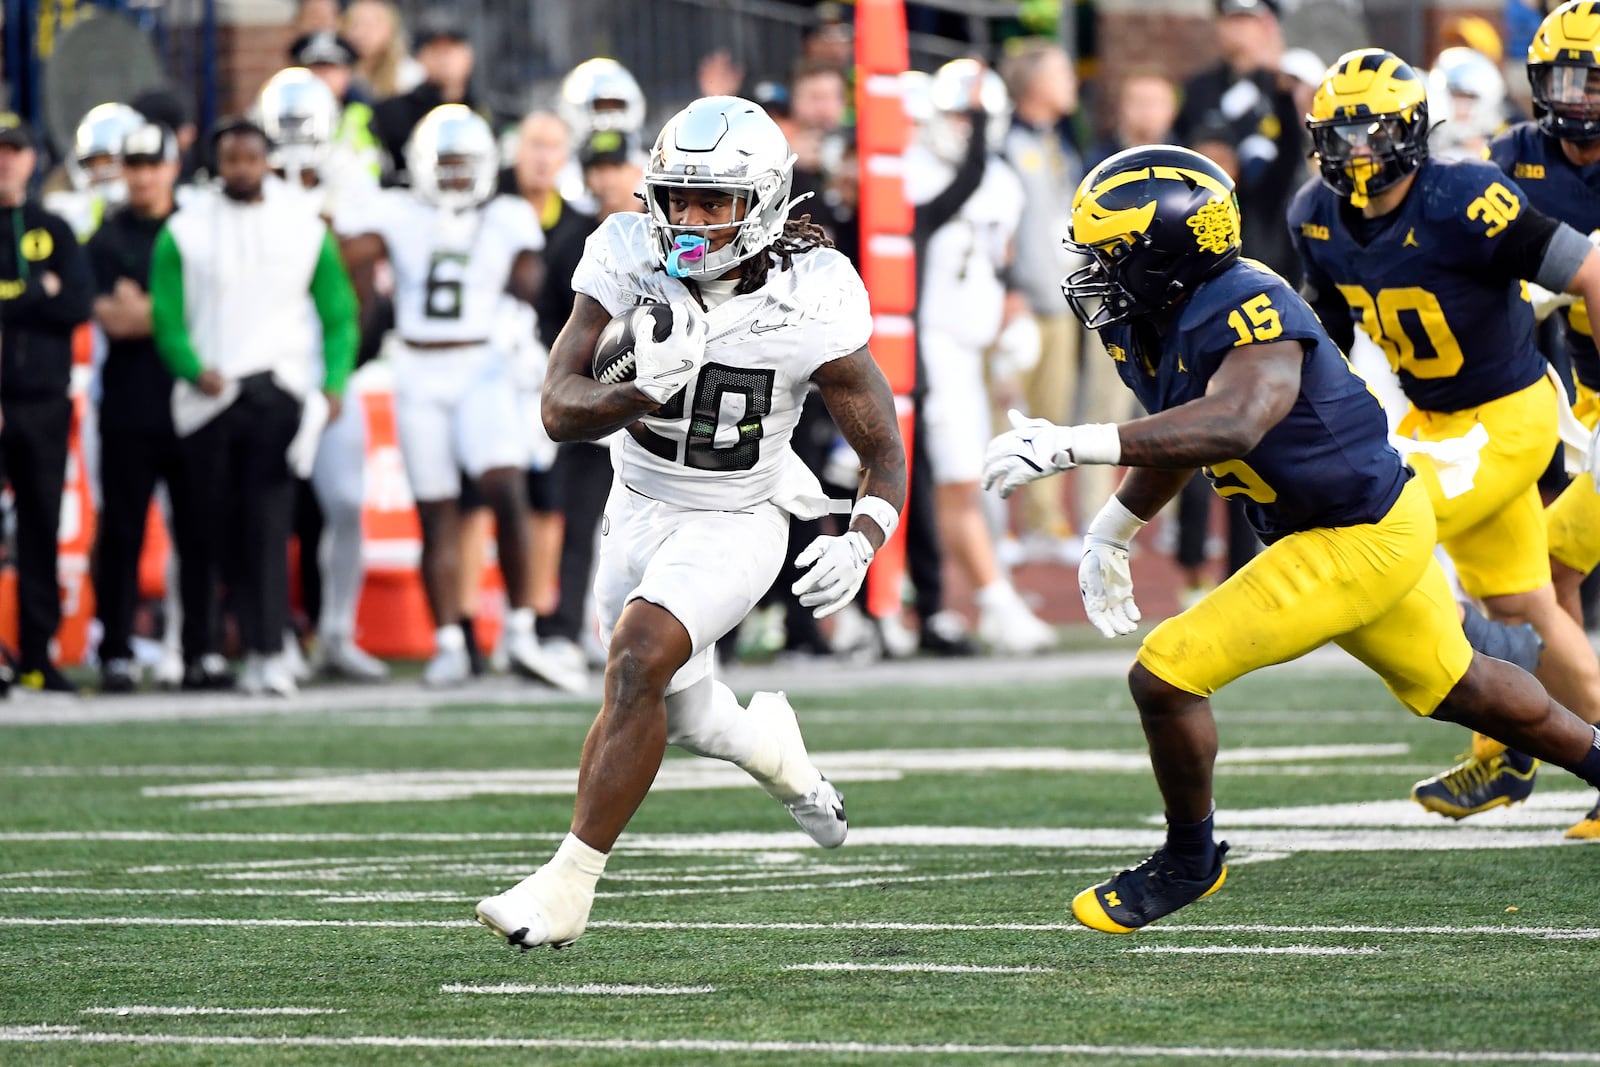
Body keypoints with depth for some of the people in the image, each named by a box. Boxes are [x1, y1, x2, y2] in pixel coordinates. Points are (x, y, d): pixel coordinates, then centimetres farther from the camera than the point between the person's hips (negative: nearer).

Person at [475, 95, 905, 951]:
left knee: (637, 661, -26)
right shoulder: (631, 261, -17)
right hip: (640, 504, 4)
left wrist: (860, 545, -33)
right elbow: (561, 410, -21)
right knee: (676, 717, 16)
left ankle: (567, 885, -21)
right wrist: (642, 392, -42)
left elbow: (884, 455, -13)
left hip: (735, 521, -4)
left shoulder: (807, 302, -22)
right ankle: (768, 745, 52)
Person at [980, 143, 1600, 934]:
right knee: (1458, 690, 28)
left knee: (1166, 676, -11)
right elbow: (1178, 435, 19)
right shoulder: (1155, 329, -1)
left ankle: (1189, 860, 10)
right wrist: (1108, 536, 23)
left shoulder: (1249, 313, -29)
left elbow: (1229, 426, -49)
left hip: (1362, 541, -10)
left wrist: (1073, 445, -53)